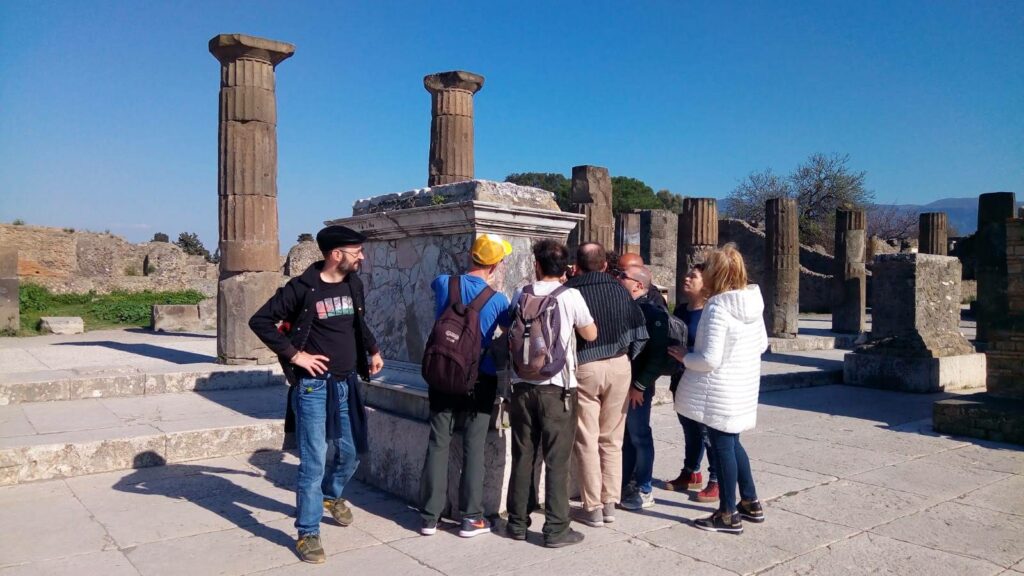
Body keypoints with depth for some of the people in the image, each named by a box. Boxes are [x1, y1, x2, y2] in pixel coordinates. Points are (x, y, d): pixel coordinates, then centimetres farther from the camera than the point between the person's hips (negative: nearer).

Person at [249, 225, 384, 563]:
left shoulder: (354, 285, 5)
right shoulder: (302, 288, -13)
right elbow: (260, 321, -12)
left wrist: (373, 350, 13)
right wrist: (294, 354, -15)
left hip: (348, 383, 6)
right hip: (314, 386, -6)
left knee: (352, 451, 17)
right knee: (314, 461, -2)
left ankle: (331, 495, 46)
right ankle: (307, 533, 13)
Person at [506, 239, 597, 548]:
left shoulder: (520, 296, 3)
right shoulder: (570, 296, -8)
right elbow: (591, 335, 3)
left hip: (523, 386, 4)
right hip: (558, 387, -3)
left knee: (523, 457, 12)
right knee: (557, 461, 3)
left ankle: (517, 522, 22)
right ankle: (556, 529, 8)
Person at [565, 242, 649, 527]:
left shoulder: (569, 292, -8)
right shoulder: (619, 289, 2)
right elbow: (640, 330, 4)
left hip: (584, 369, -3)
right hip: (619, 366, 3)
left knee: (586, 441, 6)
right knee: (612, 440, 13)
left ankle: (593, 508, 10)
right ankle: (610, 504, 20)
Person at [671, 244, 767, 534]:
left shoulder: (717, 308, -22)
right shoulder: (753, 302, 3)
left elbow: (710, 359, -23)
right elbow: (762, 344, 14)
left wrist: (684, 357, -7)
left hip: (720, 391, -8)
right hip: (744, 387, 8)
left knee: (722, 447, 4)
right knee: (732, 443, 22)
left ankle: (728, 515, 16)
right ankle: (750, 503, 33)